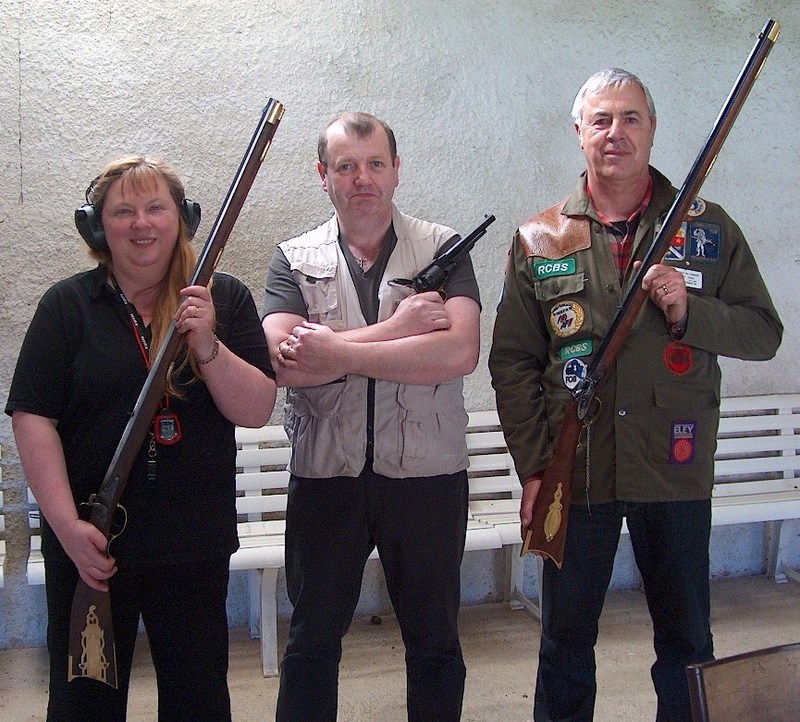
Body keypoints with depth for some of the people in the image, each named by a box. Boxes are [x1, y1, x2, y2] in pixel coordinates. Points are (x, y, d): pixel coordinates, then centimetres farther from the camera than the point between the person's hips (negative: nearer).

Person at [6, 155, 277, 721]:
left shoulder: (224, 299, 0)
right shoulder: (67, 306, -2)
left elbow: (257, 411, -6)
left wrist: (207, 345, -22)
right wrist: (68, 525, -15)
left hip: (196, 542, 1)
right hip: (88, 543, 0)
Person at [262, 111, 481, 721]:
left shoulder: (443, 249, 0)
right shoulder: (295, 259, 3)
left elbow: (460, 352, -18)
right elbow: (284, 362, -14)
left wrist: (338, 350, -18)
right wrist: (396, 329, -17)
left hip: (428, 472, 0)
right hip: (326, 476, 1)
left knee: (435, 640, 15)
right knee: (312, 639, 16)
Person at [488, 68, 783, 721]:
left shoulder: (709, 230, 4)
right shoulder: (539, 240, 4)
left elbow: (765, 333, 3)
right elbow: (512, 362, 2)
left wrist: (688, 311, -16)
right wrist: (534, 467, -5)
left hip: (676, 472, 0)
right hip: (573, 475, 0)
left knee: (687, 640, 14)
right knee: (565, 641, 13)